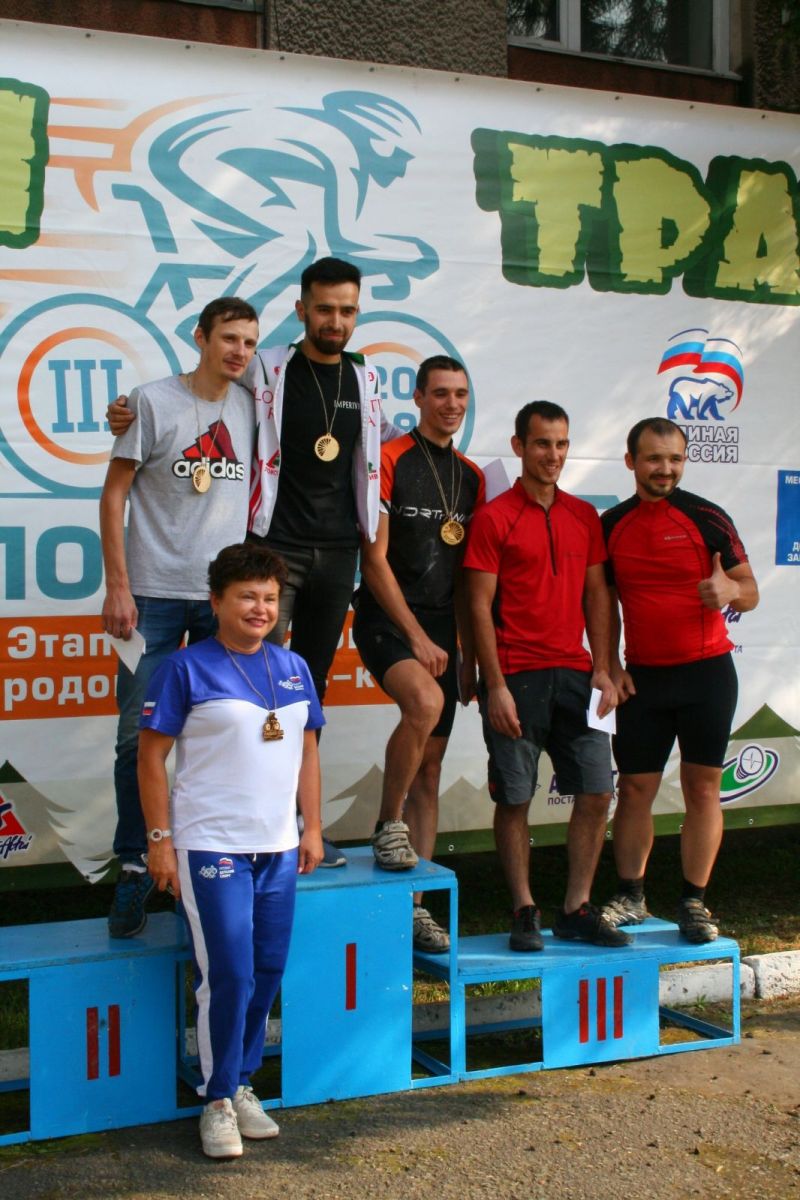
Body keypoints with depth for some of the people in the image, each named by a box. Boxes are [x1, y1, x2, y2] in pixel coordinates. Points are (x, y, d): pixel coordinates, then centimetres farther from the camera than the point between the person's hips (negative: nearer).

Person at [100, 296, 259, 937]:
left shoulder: (250, 406, 8)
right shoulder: (153, 401, -2)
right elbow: (114, 493, -2)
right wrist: (117, 587, -8)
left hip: (227, 596, 3)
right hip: (155, 594, -3)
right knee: (141, 736, 0)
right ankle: (135, 869, 11)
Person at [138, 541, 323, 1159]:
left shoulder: (293, 668, 9)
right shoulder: (187, 668, -7)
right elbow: (151, 755, -5)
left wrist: (312, 828, 12)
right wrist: (160, 839, -8)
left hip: (278, 848, 5)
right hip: (211, 847, -5)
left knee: (268, 972, 10)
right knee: (229, 975, -5)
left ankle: (243, 1083, 28)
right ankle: (219, 1100, 12)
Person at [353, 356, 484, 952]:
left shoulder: (471, 477, 14)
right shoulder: (390, 462, -5)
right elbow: (375, 560, -10)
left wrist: (469, 655, 12)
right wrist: (416, 636, -14)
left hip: (440, 627, 6)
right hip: (386, 617, -6)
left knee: (431, 768, 5)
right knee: (425, 702, -34)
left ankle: (415, 904, 13)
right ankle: (389, 825, -11)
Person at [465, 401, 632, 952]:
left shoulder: (584, 516, 12)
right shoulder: (494, 517, -3)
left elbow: (597, 595, 14)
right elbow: (480, 607, -7)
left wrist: (602, 668, 4)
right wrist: (495, 686, -12)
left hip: (574, 674, 5)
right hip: (517, 676, -5)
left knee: (597, 792, 3)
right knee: (514, 799, 2)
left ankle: (577, 910, 16)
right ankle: (525, 913, 15)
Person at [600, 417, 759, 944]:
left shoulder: (707, 518, -3)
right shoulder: (611, 525, 6)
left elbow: (750, 593, 0)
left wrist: (730, 590, -23)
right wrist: (611, 665, 1)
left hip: (706, 671, -2)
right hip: (642, 677, 2)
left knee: (703, 787, 2)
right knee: (635, 788, 4)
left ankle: (695, 902, 12)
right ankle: (630, 896, 17)